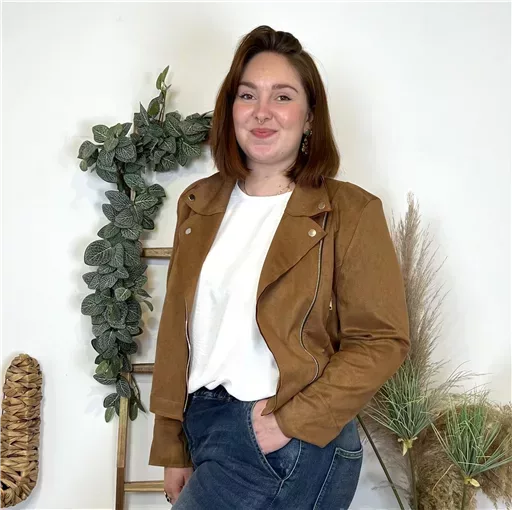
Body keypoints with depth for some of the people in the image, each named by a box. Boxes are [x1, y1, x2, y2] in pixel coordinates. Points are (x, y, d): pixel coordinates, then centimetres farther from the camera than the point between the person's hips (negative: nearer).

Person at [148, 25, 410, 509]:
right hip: (201, 425, 5)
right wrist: (171, 449, 7)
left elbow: (382, 341, -11)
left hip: (292, 444, -4)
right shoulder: (199, 204, 6)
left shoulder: (350, 213, -9)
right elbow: (176, 330, 8)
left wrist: (290, 423, -16)